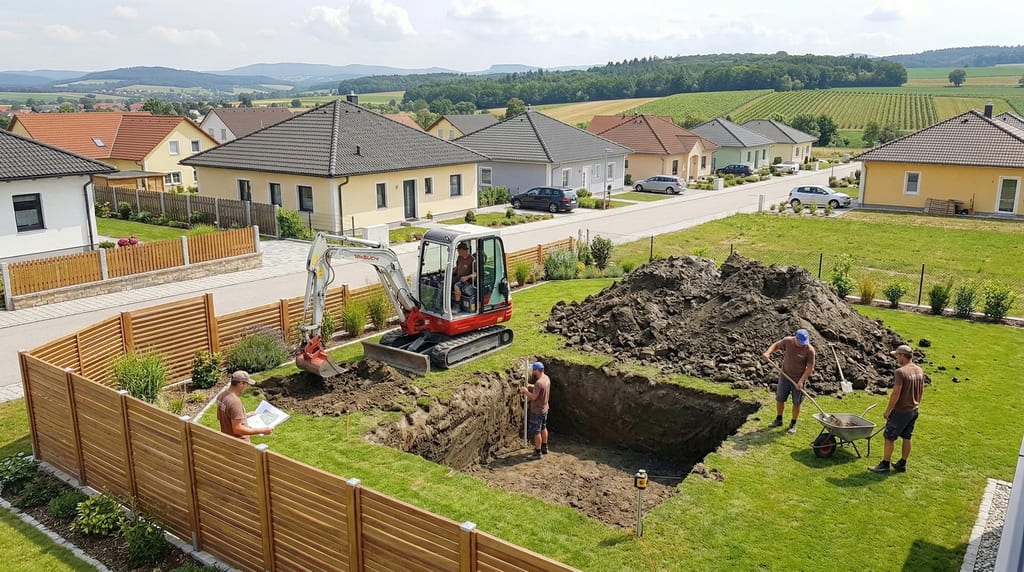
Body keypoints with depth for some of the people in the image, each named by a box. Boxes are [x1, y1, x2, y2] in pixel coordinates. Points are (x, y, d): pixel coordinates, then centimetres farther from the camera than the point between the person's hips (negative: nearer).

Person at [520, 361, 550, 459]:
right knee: (543, 428, 22)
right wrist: (533, 386, 10)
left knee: (536, 432, 1)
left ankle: (538, 452, 9)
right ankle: (544, 448, 35)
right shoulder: (546, 378, 0)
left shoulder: (539, 382, -28)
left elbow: (533, 397, -26)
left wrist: (525, 391, -12)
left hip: (537, 411, -9)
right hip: (544, 408, 10)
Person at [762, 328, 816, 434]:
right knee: (779, 399, 13)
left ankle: (793, 424, 25)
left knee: (796, 403, 7)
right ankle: (778, 420, 32)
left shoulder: (809, 350, -19)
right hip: (785, 377, 3)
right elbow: (776, 345, 5)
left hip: (799, 379, -3)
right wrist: (768, 353, -15)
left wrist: (801, 381, -20)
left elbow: (810, 367, -15)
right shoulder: (787, 341, -11)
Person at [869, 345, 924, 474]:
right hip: (914, 410, 8)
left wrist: (888, 410, -14)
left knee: (889, 437, 2)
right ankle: (902, 464, 25)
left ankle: (885, 465, 8)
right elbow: (921, 390, 14)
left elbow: (896, 393, -23)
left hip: (901, 411, -8)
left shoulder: (900, 372, -23)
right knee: (906, 438, 16)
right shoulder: (919, 371, 4)